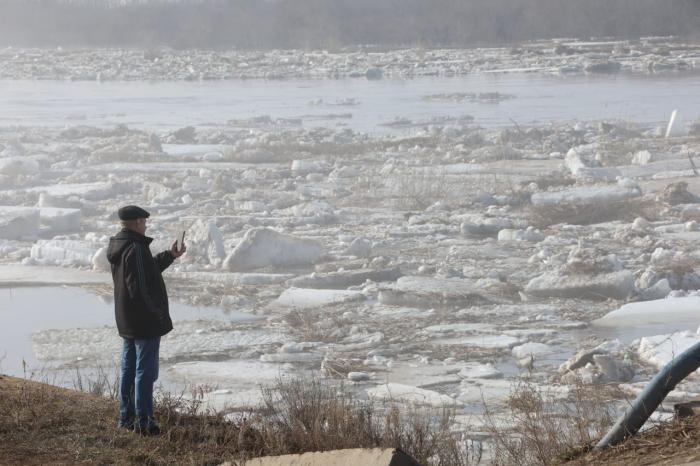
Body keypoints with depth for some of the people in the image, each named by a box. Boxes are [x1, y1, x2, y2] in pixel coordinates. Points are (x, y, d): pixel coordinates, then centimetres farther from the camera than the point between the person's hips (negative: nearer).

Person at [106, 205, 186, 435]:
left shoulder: (118, 248, 9)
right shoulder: (136, 249, -22)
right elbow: (139, 290, -26)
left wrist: (170, 256, 24)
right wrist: (158, 315, -17)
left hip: (126, 322, 10)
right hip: (145, 322, -10)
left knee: (128, 370, 16)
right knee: (145, 372, -4)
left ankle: (126, 417, 23)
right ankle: (143, 422, -3)